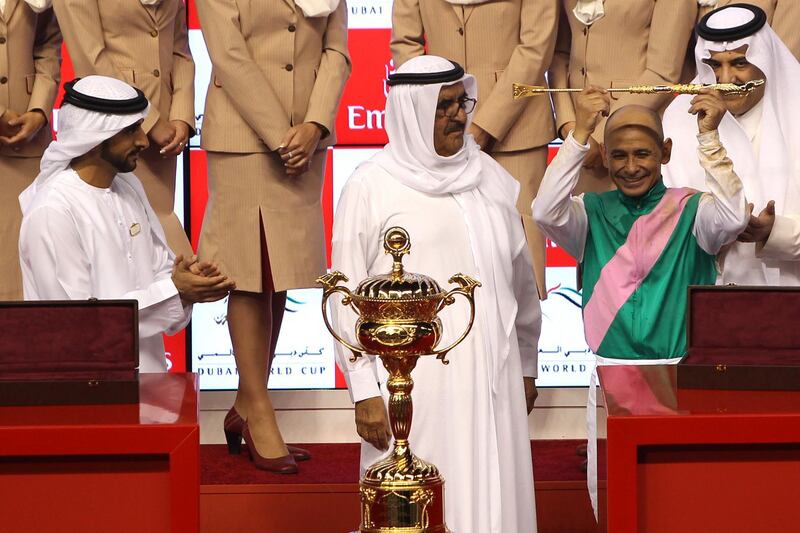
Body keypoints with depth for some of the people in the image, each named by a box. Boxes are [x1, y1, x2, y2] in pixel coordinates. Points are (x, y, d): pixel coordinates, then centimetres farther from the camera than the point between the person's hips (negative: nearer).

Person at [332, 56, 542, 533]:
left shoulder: (492, 179, 11)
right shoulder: (370, 189, -2)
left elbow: (522, 278, 17)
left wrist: (527, 366, 18)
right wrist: (365, 391, -7)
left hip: (492, 377, 4)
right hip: (413, 382, -4)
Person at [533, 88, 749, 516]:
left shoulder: (689, 209, 1)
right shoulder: (593, 213, 4)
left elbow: (732, 219, -19)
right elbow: (546, 212, -15)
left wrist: (709, 137, -20)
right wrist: (580, 133, -16)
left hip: (681, 374, -1)